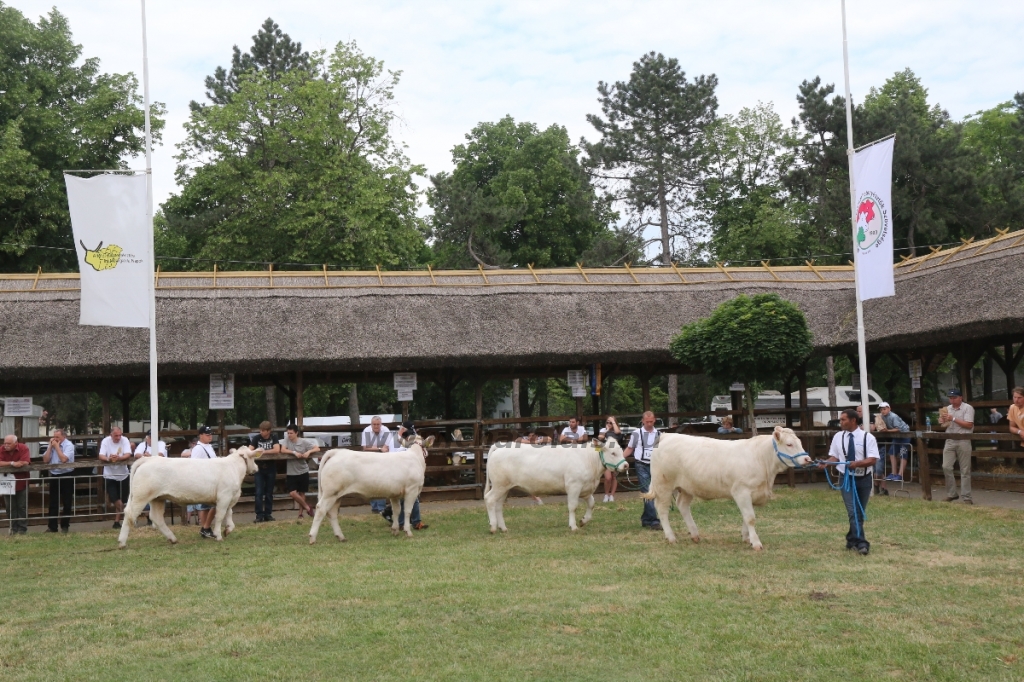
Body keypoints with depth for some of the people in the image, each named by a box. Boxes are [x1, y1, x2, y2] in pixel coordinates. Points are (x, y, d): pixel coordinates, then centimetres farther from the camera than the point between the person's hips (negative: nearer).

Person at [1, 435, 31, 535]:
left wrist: (9, 463, -17)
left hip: (21, 483, -3)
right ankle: (13, 528, 17)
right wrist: (12, 463, -24)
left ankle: (22, 529, 10)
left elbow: (25, 463, -23)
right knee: (10, 508, 7)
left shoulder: (23, 448, -14)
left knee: (22, 507, 4)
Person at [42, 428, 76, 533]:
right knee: (53, 502, 5)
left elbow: (64, 459, -23)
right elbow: (45, 460, 0)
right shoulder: (51, 445, 6)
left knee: (66, 503, 3)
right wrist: (50, 446, -5)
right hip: (54, 476, 5)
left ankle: (65, 526, 12)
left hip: (67, 476, -5)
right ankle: (52, 526, 9)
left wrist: (57, 446, -15)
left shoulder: (69, 445, -10)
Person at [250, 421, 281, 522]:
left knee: (269, 493, 6)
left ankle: (268, 514, 13)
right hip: (259, 468, 0)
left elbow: (277, 450, -15)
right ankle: (259, 515, -4)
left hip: (271, 469, 0)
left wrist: (264, 451, -15)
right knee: (259, 493, -6)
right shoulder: (256, 438, 0)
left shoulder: (274, 438, -1)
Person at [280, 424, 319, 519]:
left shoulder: (304, 442, -5)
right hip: (291, 473, 0)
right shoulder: (286, 440, -2)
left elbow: (317, 449, -6)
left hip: (303, 471, 0)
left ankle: (300, 513, 23)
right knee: (292, 493, -11)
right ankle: (307, 507, 10)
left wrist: (309, 451, -23)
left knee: (302, 493, 8)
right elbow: (283, 450, -16)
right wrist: (294, 452, -25)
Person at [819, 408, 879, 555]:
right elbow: (834, 456, 4)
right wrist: (826, 463, -16)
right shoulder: (838, 437, 2)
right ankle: (861, 543, -15)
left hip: (863, 479, 0)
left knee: (860, 512, 11)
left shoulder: (868, 437, -8)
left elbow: (873, 459, -14)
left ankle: (852, 540, 26)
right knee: (853, 512, -11)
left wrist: (858, 463, -30)